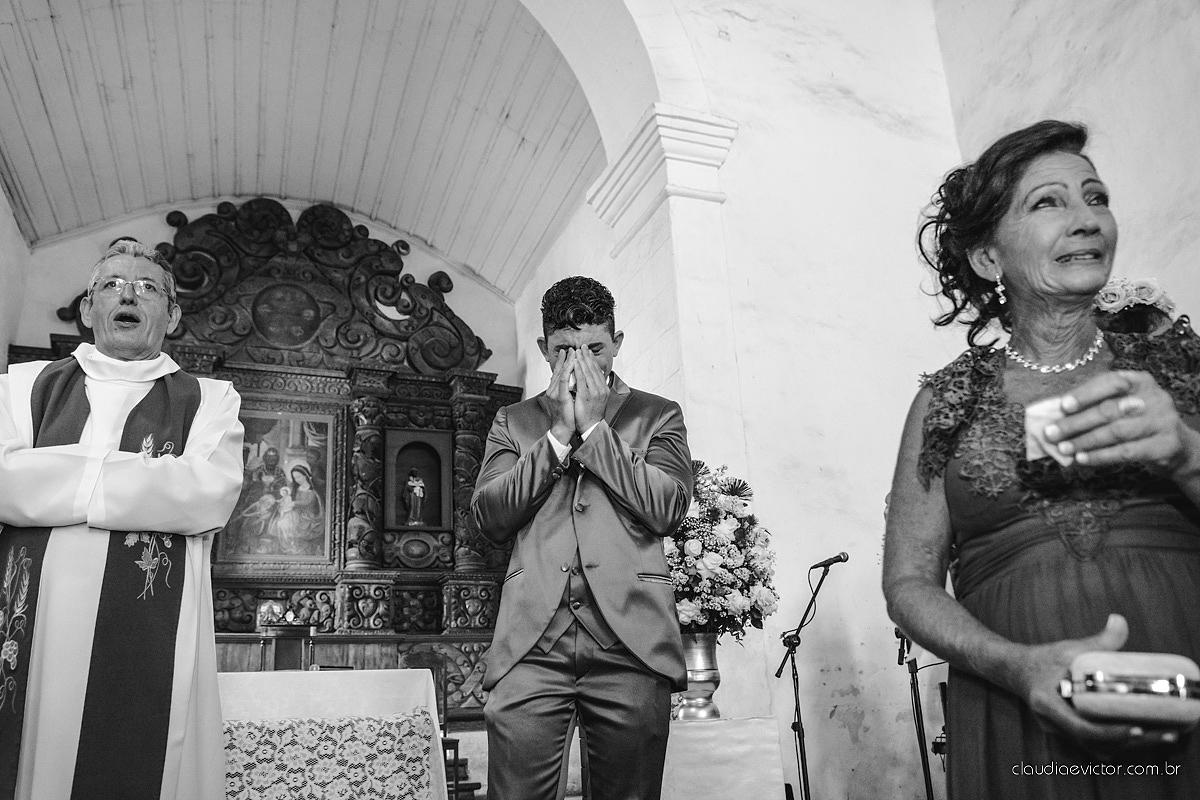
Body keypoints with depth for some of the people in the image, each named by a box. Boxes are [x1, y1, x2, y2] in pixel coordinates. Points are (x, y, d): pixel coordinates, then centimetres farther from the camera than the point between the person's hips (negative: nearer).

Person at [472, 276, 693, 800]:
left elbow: (668, 510, -2)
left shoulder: (657, 415, 13)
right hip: (531, 639, 1)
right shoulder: (513, 421, 18)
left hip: (630, 638, 0)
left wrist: (594, 427, -2)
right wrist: (558, 433, -1)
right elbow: (489, 516, 5)